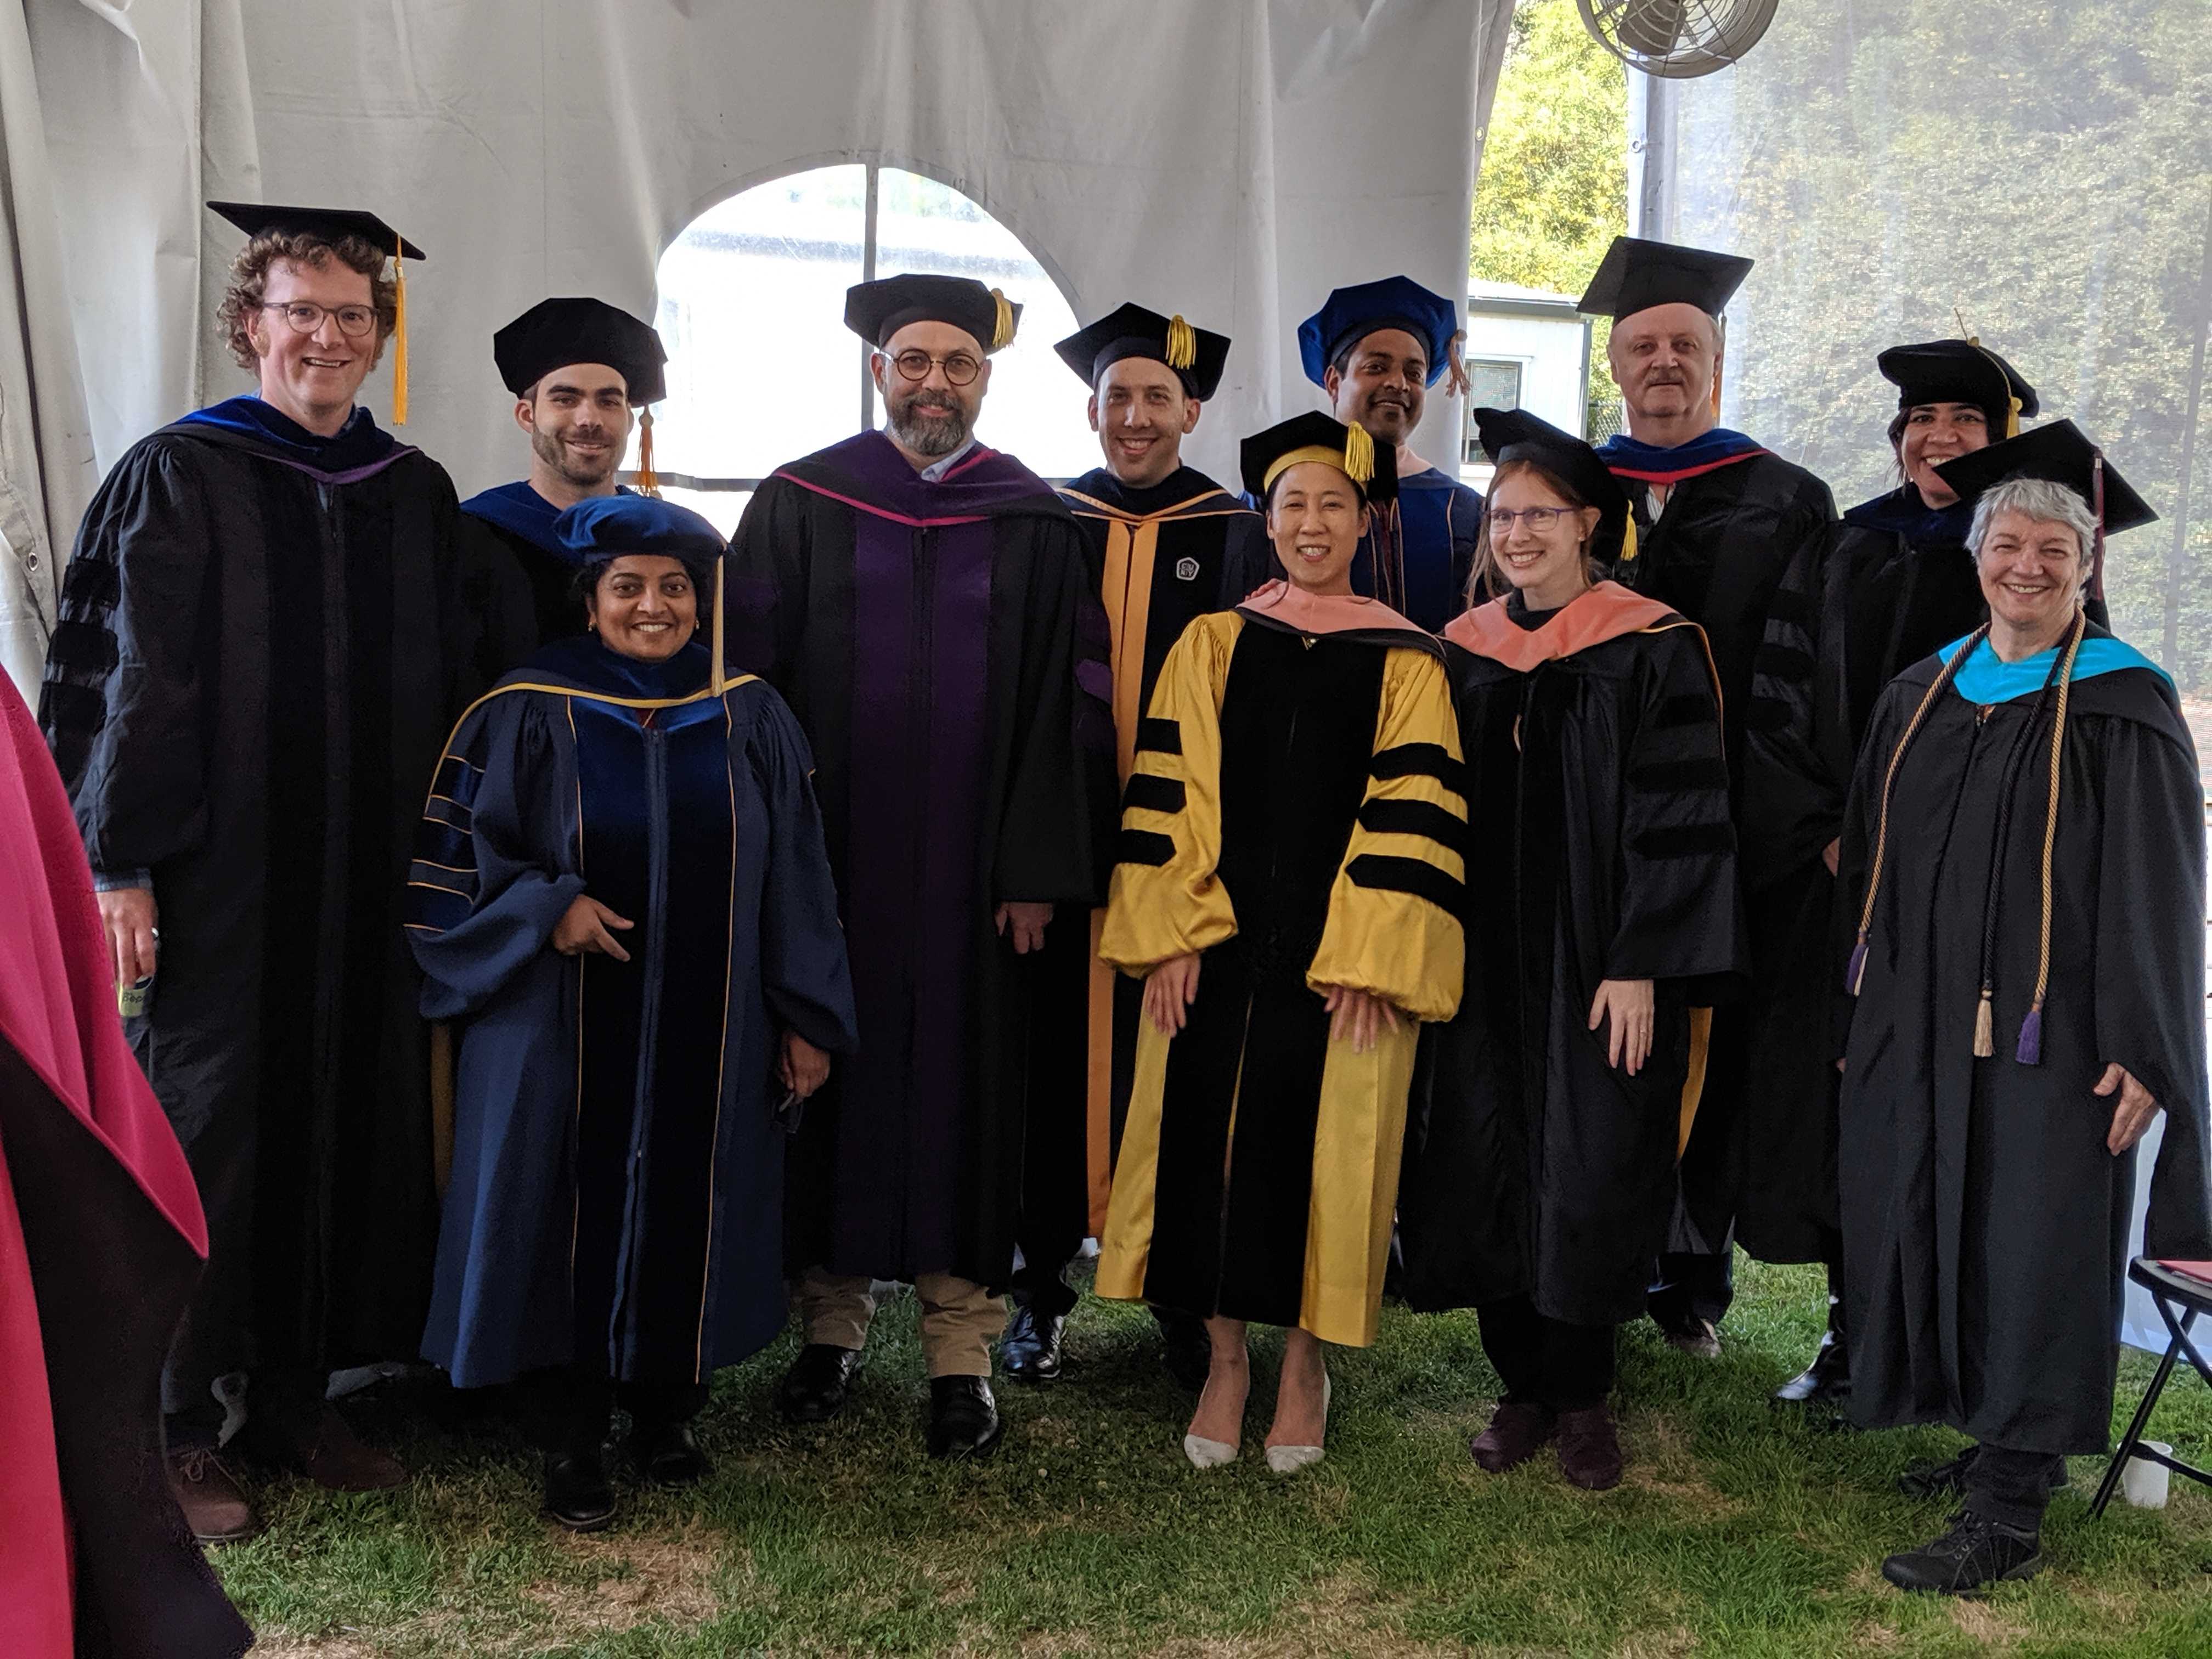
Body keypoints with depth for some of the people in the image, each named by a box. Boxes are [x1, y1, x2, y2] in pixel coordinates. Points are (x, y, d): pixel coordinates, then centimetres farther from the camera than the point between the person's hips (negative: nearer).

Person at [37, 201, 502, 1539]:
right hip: (219, 877, -4)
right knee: (207, 1126, 2)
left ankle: (299, 1390, 24)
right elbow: (125, 678, -6)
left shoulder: (417, 495, 10)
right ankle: (178, 1425, 15)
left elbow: (460, 682, 13)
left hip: (370, 884, 4)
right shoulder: (178, 476, -2)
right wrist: (122, 868, -12)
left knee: (355, 1119, 9)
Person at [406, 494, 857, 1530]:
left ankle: (666, 1405, 28)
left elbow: (795, 881, 5)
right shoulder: (526, 717, -3)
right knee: (574, 1211, 4)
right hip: (568, 1032, -2)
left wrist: (808, 1018, 2)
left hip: (707, 1039, 2)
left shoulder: (749, 721, 3)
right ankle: (572, 1437, 18)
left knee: (688, 1208, 9)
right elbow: (448, 856, -1)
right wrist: (546, 908, -16)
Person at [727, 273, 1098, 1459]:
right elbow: (751, 686, 2)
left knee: (964, 1086, 3)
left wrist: (1035, 872, -6)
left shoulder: (1034, 526, 5)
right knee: (831, 1077, 7)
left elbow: (1051, 712, 2)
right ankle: (830, 1318, 21)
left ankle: (962, 1349, 11)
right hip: (828, 860, 1)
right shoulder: (801, 506, 4)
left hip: (973, 868, 0)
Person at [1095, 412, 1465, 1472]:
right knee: (1210, 1139, 3)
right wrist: (1170, 935, -6)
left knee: (1321, 1148, 3)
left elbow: (1412, 820, -4)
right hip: (1215, 947, 2)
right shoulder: (1212, 645, 7)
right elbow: (1167, 795, 3)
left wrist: (1370, 960, -12)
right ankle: (1226, 1357, 20)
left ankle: (1304, 1363, 21)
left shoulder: (1404, 661, 2)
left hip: (1344, 957, -1)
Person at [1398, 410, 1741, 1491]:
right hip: (1484, 964, 4)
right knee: (1490, 1172, 6)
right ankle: (1522, 1387, 21)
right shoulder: (1462, 651, 7)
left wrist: (1638, 965, -15)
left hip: (1601, 965, -4)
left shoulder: (1649, 650, -6)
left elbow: (1676, 817, -9)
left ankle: (1581, 1397, 18)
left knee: (1593, 1175, 1)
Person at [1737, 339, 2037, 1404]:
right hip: (1840, 868, 3)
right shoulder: (1839, 552, 9)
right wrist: (1826, 836, -6)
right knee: (1833, 1095, 2)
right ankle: (1851, 1334, 17)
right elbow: (1774, 707, 5)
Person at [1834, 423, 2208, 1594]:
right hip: (1917, 1026, 6)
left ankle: (2006, 1517, 6)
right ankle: (2007, 1442, 30)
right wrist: (1861, 1013, 13)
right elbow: (1873, 863, 14)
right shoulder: (1921, 695, 9)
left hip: (2048, 1036, -6)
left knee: (2031, 1253, -2)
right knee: (1933, 1231, 12)